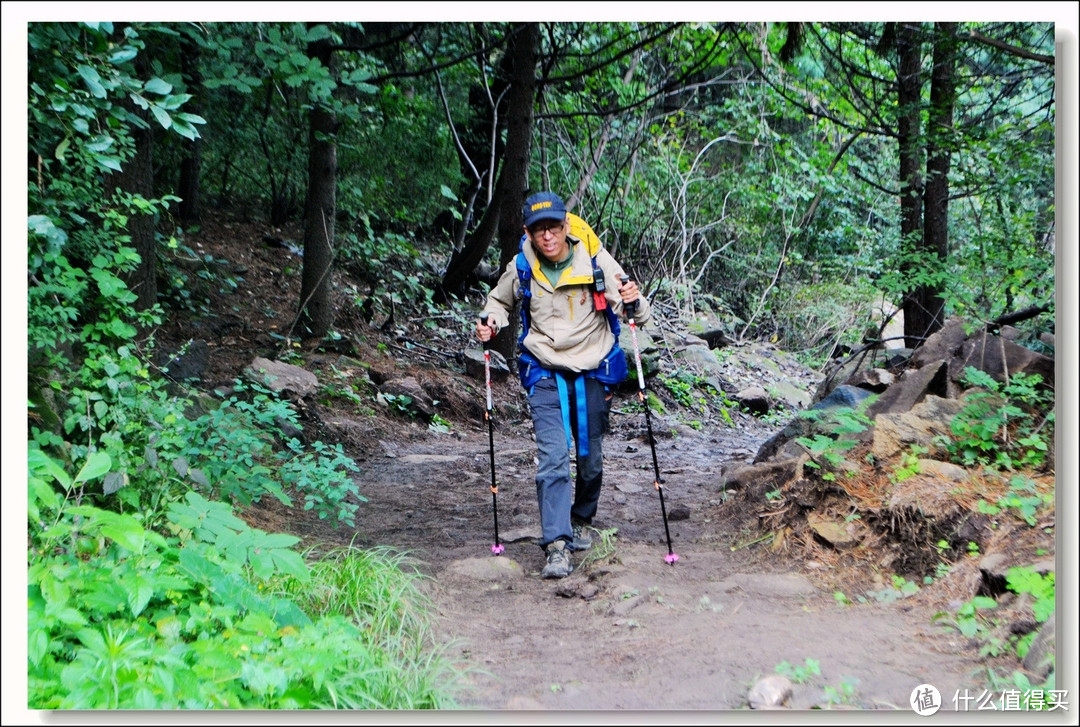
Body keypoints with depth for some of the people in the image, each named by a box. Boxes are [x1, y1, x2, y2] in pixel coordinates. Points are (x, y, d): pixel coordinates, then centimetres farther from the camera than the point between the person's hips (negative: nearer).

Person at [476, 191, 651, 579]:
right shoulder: (521, 268, -7)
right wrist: (491, 323, -6)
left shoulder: (596, 261, -12)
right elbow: (499, 300, 15)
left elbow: (638, 314, -9)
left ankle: (582, 521, 39)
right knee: (553, 457, -15)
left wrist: (634, 302, -32)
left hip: (593, 374, 0)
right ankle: (557, 546, -16)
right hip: (546, 375, 0)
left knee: (591, 459, 12)